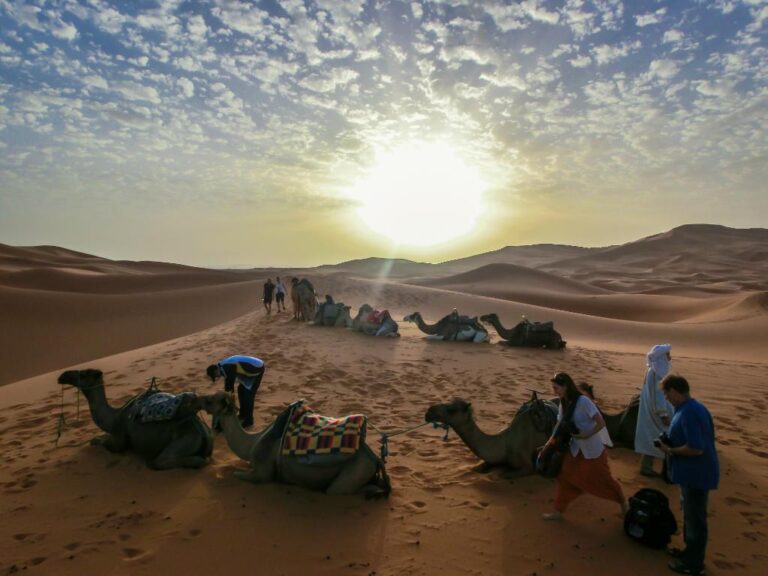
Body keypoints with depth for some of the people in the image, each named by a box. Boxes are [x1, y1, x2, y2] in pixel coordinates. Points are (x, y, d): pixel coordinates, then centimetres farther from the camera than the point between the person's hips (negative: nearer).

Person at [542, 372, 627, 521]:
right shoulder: (563, 404, -2)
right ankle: (558, 511, 20)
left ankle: (623, 503, 38)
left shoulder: (583, 401, -24)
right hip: (575, 448, 6)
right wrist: (547, 446, -1)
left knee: (602, 479, 11)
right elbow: (559, 429, 3)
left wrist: (586, 435, -29)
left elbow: (601, 423, -23)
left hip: (593, 449, -6)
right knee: (565, 478, 7)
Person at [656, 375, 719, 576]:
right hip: (694, 472, 10)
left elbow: (696, 448, -31)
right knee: (690, 514, 24)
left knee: (695, 518, 7)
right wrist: (670, 441, 5)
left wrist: (670, 450, -16)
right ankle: (691, 551, 41)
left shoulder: (688, 413, -27)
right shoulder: (693, 407, 5)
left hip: (696, 475, -10)